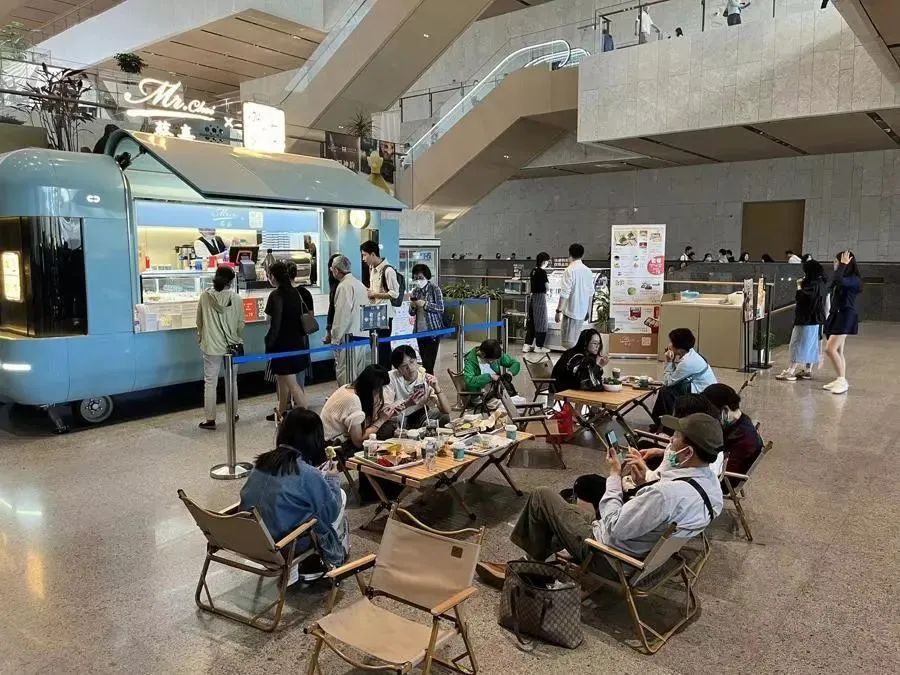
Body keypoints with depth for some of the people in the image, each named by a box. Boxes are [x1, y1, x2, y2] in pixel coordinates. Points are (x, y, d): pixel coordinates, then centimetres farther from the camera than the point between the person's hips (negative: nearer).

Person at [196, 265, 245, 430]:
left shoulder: (205, 296, -7)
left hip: (211, 346, -1)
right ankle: (233, 415, 26)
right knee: (232, 381, 16)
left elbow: (199, 321, 2)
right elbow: (240, 324, -3)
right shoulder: (236, 298, -9)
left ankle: (210, 420, 8)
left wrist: (201, 337, 20)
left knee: (210, 383, 6)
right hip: (231, 346, 1)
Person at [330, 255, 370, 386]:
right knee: (359, 374, 15)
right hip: (362, 335, 9)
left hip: (349, 337, -9)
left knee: (345, 376, -4)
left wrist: (335, 338, -10)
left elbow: (342, 315, -17)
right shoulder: (360, 284, 13)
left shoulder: (344, 286, -12)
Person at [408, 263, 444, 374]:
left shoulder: (434, 288, -6)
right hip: (419, 330, 5)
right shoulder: (415, 291, 8)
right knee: (424, 360, 9)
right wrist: (412, 307, -10)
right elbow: (412, 313, 13)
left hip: (433, 330, -5)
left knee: (428, 362, -9)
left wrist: (425, 304, -19)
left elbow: (441, 308, -10)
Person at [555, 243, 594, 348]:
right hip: (582, 311, 6)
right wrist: (588, 310, 22)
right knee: (575, 339, 16)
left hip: (571, 310, -6)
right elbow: (591, 293, 13)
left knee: (569, 342, -1)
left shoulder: (570, 270, -12)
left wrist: (559, 311, -14)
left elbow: (565, 293, -17)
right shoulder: (588, 271, 7)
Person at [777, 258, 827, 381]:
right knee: (810, 345, 14)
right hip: (816, 320, 10)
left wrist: (799, 286, -7)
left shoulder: (813, 284, -20)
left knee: (798, 344, -7)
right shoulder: (821, 284, 10)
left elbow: (799, 297, -22)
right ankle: (808, 370, 20)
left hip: (807, 320, -10)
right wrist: (803, 285, 7)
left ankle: (790, 371, -6)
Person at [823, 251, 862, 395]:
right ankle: (841, 381, 17)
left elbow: (840, 281, -30)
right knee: (837, 351, 11)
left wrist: (843, 265, -18)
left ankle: (842, 381, -10)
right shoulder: (840, 279, 16)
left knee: (830, 349, -17)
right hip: (836, 316, 9)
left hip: (845, 317, -9)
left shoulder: (854, 279, -10)